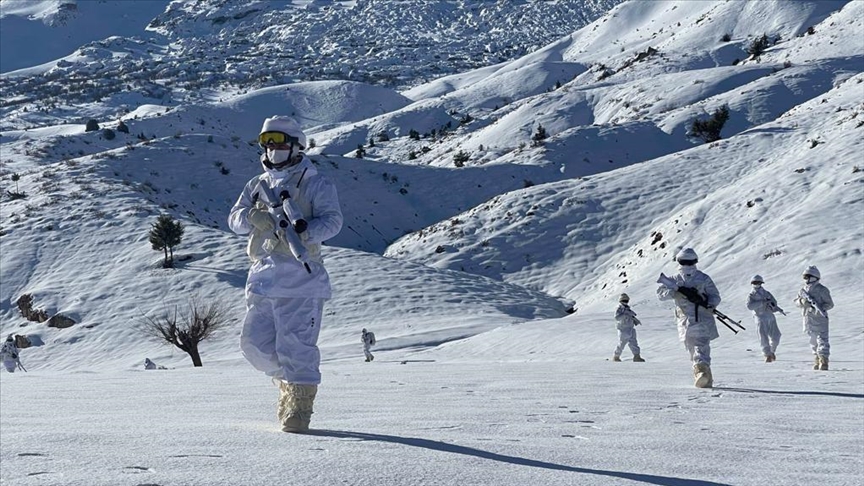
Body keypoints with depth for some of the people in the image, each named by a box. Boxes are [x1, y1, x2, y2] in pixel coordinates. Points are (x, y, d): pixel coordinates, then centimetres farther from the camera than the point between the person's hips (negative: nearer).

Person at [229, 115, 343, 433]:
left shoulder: (316, 185, 2)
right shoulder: (257, 185, 20)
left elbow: (333, 220, -10)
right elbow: (235, 219, 12)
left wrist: (306, 231, -29)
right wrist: (253, 216, -11)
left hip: (300, 278, -6)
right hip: (263, 275, 6)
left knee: (295, 345, -9)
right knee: (255, 342, 5)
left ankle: (300, 405, 1)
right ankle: (288, 382, 28)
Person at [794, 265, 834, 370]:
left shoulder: (822, 290, -8)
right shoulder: (803, 290, 9)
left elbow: (830, 304, -7)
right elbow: (796, 302, 12)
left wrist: (820, 308, -24)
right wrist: (802, 301, -10)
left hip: (820, 319, -6)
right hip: (808, 319, 6)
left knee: (822, 340, -11)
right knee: (813, 341, 14)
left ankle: (824, 361, -13)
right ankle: (817, 359, 25)